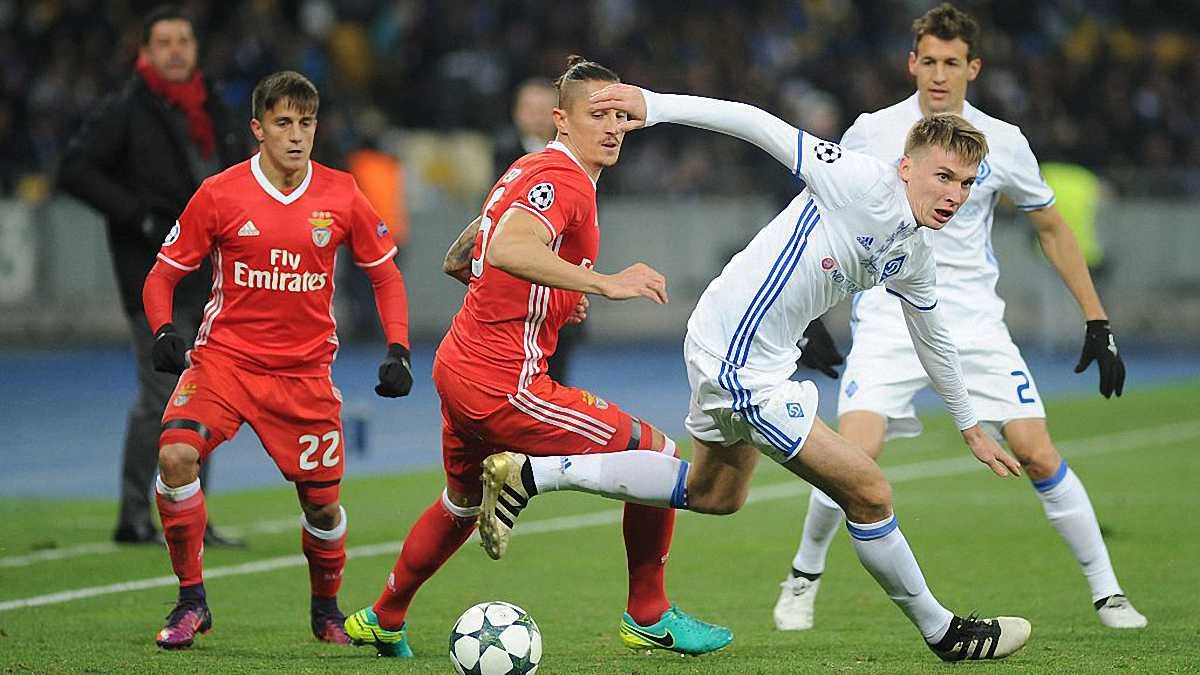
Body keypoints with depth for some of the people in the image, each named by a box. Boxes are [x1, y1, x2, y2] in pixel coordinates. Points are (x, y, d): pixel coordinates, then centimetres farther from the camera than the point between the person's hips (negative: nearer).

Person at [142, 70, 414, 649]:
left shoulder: (340, 196, -1)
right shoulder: (220, 194, -6)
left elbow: (384, 275, 10)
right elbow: (164, 274, 2)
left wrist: (397, 352, -2)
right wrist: (163, 331, -17)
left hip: (305, 371, 2)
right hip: (224, 357, -1)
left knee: (322, 501, 4)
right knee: (177, 454, -25)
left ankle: (326, 608, 34)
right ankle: (191, 600, -10)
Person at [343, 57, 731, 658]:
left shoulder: (528, 170, 14)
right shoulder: (562, 177, -16)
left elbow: (458, 260, 24)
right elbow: (506, 249, -36)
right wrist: (603, 283, -40)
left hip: (456, 366, 10)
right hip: (505, 385, -10)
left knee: (461, 505, 34)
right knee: (656, 454, -3)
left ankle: (382, 620, 48)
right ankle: (648, 618, 6)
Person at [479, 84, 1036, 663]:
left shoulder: (915, 255, 7)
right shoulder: (864, 182, -19)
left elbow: (933, 341, 24)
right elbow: (758, 125, -20)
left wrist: (970, 427, 33)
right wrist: (655, 106, -26)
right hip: (737, 362, -10)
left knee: (715, 494, 28)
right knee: (869, 494, -5)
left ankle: (530, 474, 27)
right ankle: (941, 631, 13)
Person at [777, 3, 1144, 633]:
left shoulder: (1002, 143, 1)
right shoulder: (871, 133, -2)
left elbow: (1051, 228, 13)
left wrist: (1097, 321, 9)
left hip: (975, 322, 1)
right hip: (888, 317, -1)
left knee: (1039, 455, -8)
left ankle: (1106, 591, 7)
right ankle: (803, 577, 5)